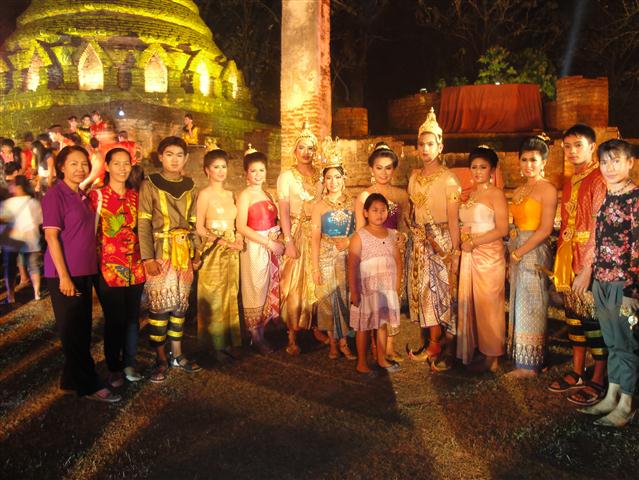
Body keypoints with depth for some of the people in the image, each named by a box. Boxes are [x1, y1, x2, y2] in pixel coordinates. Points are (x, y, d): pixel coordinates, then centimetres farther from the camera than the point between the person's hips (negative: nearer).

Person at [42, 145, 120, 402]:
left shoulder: (82, 196, 12)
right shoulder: (55, 195, -10)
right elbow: (51, 236, -15)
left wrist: (94, 266, 13)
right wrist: (63, 276, -19)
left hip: (85, 272, 8)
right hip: (65, 274, -8)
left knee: (82, 331, 15)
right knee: (73, 331, 3)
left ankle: (72, 379, 29)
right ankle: (89, 386, 13)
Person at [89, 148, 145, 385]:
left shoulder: (135, 196, 10)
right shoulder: (97, 195, -4)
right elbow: (91, 231, -6)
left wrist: (145, 259, 9)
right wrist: (96, 264, -11)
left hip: (135, 266, 4)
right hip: (109, 267, -4)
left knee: (132, 317, 10)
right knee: (114, 319, 3)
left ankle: (129, 364, 24)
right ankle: (114, 368, 19)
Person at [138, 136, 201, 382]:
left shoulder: (190, 186, 10)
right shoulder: (150, 185, -3)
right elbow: (143, 223, -8)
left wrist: (196, 253, 7)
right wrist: (147, 257, -15)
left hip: (184, 253, 4)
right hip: (159, 252, -4)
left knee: (180, 304, 9)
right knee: (159, 305, -2)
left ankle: (177, 354, 21)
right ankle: (161, 359, 10)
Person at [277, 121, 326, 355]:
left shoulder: (320, 176, 10)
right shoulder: (286, 176, -1)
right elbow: (284, 211, -8)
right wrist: (289, 241, -16)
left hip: (318, 233, 3)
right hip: (296, 233, -3)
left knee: (316, 281, 6)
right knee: (294, 283, -3)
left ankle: (315, 326, 19)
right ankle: (292, 336, 2)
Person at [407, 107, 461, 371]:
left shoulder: (448, 178, -8)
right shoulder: (414, 177, 10)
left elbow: (453, 218, -11)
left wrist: (454, 252, -14)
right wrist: (414, 236, 7)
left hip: (442, 241, -6)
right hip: (420, 242, 6)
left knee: (443, 290, -1)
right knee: (424, 290, 7)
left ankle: (436, 346, 10)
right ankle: (434, 345, 17)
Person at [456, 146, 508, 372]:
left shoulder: (496, 194, -5)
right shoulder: (469, 194, 15)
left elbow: (502, 229, -13)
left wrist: (474, 241, -13)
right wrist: (464, 240, 5)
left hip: (489, 255, -6)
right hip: (469, 256, 7)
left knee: (488, 305, 0)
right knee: (469, 303, 8)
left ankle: (492, 357, 10)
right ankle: (472, 351, 19)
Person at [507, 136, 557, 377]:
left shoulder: (547, 189, -9)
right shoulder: (518, 191, 14)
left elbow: (545, 229, -16)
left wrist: (519, 253, -14)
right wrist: (513, 253, 4)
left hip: (535, 252, -8)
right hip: (517, 252, 8)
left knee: (530, 308, -1)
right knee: (519, 306, 11)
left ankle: (529, 365, 10)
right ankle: (522, 360, 21)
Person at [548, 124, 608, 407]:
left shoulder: (599, 180, -12)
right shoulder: (570, 183, 14)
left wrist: (587, 269, -20)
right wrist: (559, 265, 13)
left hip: (592, 263, -8)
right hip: (568, 262, 8)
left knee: (595, 320, 1)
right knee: (574, 317, 14)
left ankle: (598, 381, 14)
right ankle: (577, 373, 27)